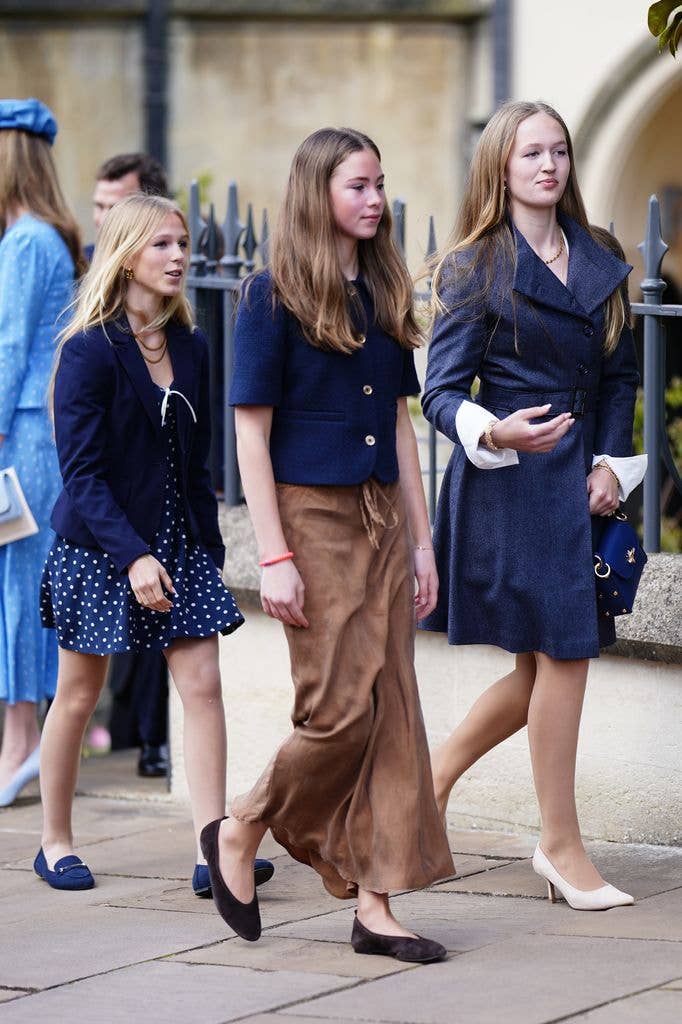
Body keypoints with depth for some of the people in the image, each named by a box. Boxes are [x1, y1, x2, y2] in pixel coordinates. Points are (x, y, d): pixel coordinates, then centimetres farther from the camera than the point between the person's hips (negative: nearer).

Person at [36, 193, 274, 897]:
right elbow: (81, 471, -16)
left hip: (178, 542, 5)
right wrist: (132, 555, -24)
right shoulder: (89, 351, -12)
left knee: (202, 685, -6)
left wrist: (208, 545, 8)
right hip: (97, 546, -5)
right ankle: (55, 844, 22)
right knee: (79, 695, 7)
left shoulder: (190, 349, 7)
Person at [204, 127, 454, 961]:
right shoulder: (275, 296, -7)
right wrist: (273, 557, -14)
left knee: (391, 711, 1)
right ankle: (238, 835, 15)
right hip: (312, 515, -6)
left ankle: (374, 904, 5)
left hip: (380, 516, 6)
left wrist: (420, 540, 12)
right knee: (340, 711, -9)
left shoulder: (383, 294, 12)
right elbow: (251, 432, -9)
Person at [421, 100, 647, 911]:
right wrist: (496, 433, -28)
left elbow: (620, 374, 16)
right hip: (512, 481, -6)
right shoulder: (476, 268, -5)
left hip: (581, 476, 6)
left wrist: (611, 461, 2)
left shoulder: (600, 258, 10)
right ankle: (561, 846, 6)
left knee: (547, 665, 9)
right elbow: (441, 392, -8)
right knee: (561, 655, -5)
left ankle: (433, 778, 28)